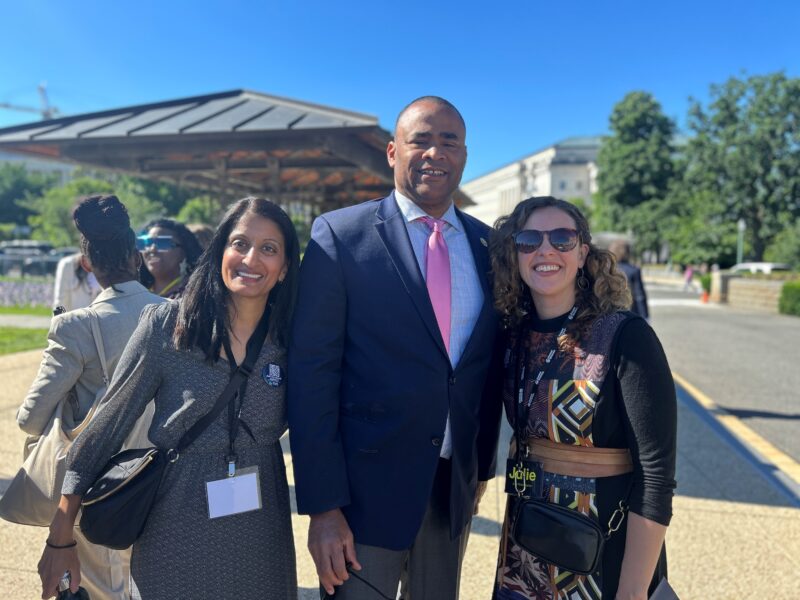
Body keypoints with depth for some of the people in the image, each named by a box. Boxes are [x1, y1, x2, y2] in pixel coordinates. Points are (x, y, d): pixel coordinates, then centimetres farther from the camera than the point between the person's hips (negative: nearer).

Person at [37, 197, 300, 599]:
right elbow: (107, 426, -7)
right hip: (175, 533, -2)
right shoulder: (165, 324, -10)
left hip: (261, 539, 3)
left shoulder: (291, 341, -4)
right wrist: (60, 539, -4)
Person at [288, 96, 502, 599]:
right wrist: (323, 505, -14)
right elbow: (312, 374, -12)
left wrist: (483, 467, 12)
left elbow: (490, 366, 10)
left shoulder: (488, 246, 4)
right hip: (366, 484, -4)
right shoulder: (341, 234, -9)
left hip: (456, 485, 5)